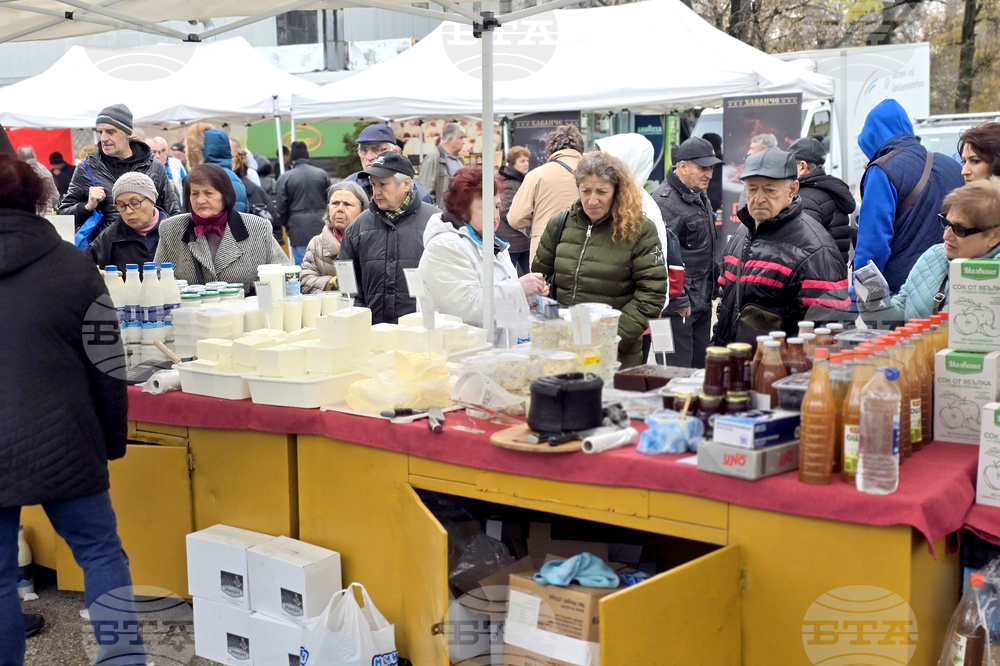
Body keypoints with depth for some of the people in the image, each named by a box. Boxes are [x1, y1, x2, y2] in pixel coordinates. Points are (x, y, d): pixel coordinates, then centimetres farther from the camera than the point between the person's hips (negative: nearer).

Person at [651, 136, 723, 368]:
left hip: (702, 303, 10)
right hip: (679, 307, -10)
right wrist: (679, 301, -20)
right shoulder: (664, 201, -17)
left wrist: (712, 287, 23)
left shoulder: (701, 197, 16)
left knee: (700, 367, 15)